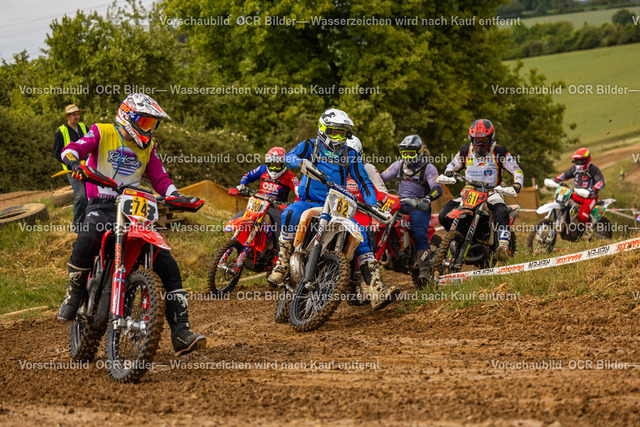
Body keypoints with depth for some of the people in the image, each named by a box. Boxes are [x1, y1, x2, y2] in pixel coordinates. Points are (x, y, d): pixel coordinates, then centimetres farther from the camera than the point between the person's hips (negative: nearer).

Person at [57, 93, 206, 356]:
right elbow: (75, 148, -11)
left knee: (168, 267, -9)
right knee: (87, 240, -39)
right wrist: (73, 161, -35)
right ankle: (74, 294, -13)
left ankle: (181, 335, -9)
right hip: (102, 206, -5)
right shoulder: (102, 133, 4)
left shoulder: (147, 147, 18)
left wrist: (178, 198, -3)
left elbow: (160, 179, 17)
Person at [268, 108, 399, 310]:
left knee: (361, 234, -17)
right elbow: (289, 157, -11)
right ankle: (282, 263, -24)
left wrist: (372, 205, -4)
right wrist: (302, 162, -35)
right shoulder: (310, 146, 8)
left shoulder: (350, 155, 14)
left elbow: (364, 182, 13)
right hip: (309, 202, -3)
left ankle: (377, 292, -23)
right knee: (290, 214, -36)